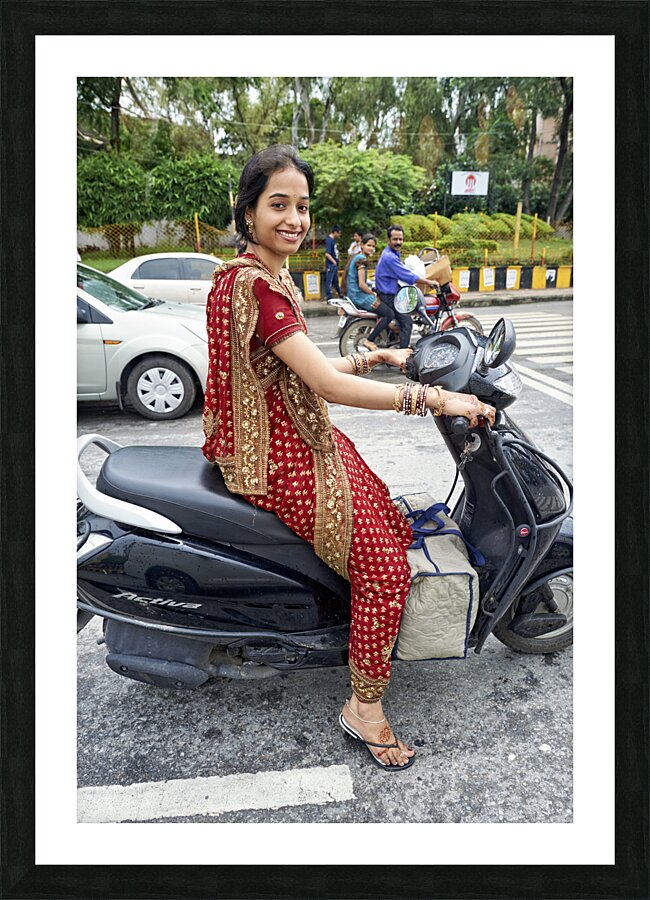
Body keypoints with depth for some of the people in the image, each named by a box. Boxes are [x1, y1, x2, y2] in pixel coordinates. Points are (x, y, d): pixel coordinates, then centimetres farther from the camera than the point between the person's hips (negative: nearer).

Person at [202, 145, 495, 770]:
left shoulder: (271, 275, 12)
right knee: (384, 568, -10)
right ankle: (364, 707, 10)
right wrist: (434, 398, -24)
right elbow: (327, 383, -27)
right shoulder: (249, 282, -21)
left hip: (300, 433, 10)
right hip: (274, 454, -10)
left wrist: (379, 357, 12)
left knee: (394, 527, 12)